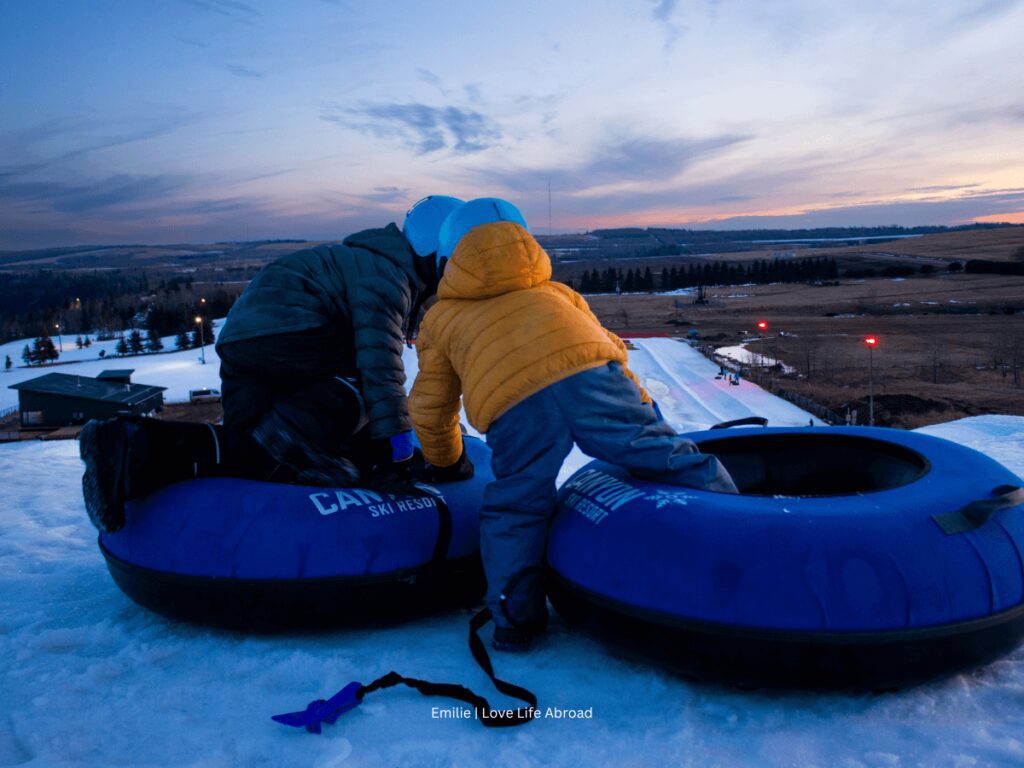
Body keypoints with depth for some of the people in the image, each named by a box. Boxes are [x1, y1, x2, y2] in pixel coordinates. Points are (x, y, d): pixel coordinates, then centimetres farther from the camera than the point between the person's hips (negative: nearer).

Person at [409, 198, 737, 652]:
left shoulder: (441, 318, 36)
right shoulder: (554, 291, 41)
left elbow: (429, 408, 40)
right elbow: (606, 344, 35)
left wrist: (445, 464, 57)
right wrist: (640, 414, 43)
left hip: (513, 405, -1)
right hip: (589, 371, 2)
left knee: (513, 508, 15)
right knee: (661, 452, 12)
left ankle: (516, 618, 17)